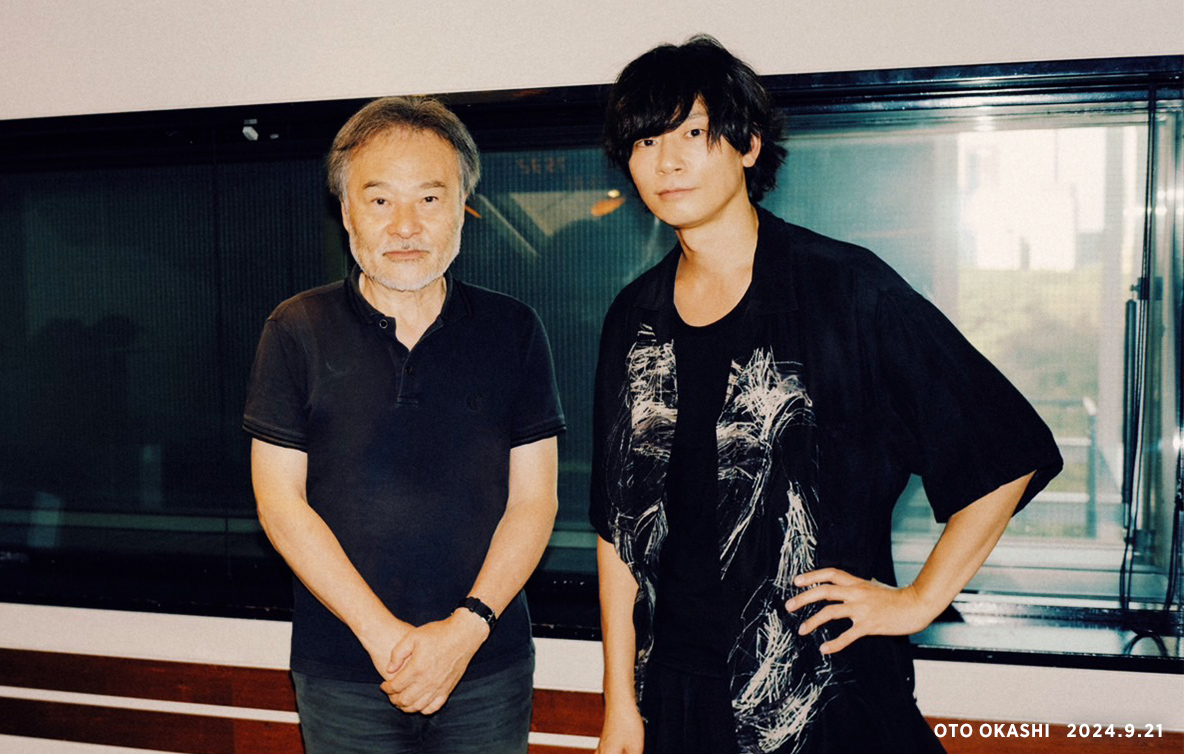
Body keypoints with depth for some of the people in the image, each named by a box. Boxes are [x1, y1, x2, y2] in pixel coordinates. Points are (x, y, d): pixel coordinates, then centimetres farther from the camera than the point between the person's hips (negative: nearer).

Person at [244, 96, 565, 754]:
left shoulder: (513, 331, 0)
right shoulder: (298, 332, -2)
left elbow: (533, 501, -1)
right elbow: (281, 502, -4)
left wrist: (467, 628, -13)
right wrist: (383, 634, -11)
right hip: (341, 673, 0)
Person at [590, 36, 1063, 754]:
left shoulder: (843, 286, -10)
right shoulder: (635, 319, 3)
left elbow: (1011, 453, -6)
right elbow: (619, 524, 6)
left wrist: (918, 601, -6)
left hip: (827, 692, -3)